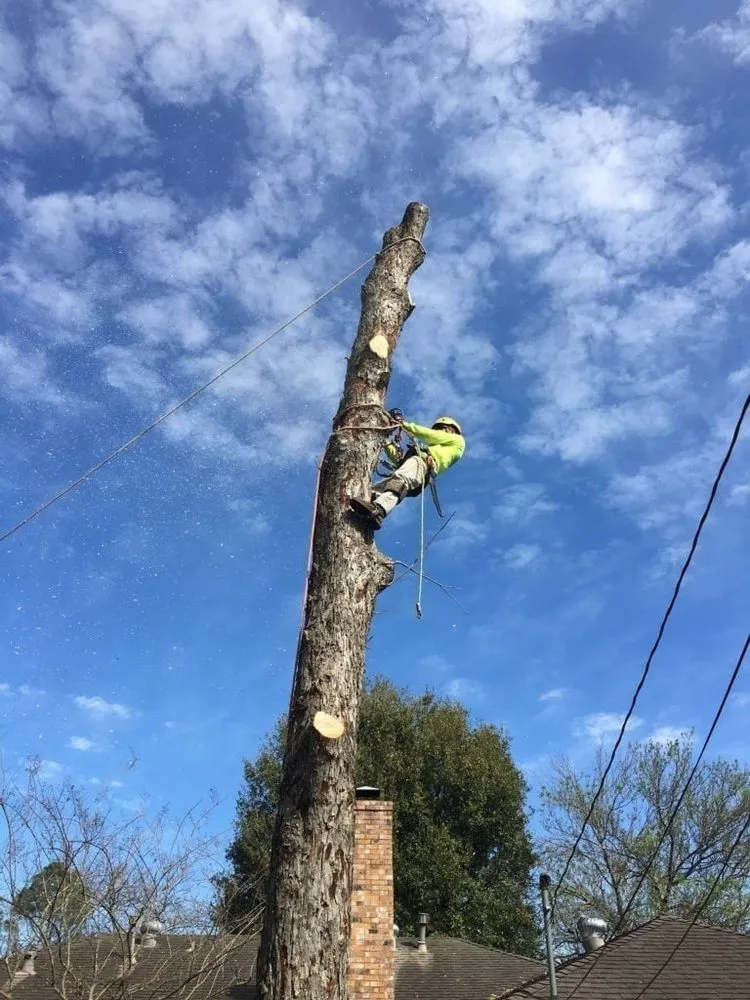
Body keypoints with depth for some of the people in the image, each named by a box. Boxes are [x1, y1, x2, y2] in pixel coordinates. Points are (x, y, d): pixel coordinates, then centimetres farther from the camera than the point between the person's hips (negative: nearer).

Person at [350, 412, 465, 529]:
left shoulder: (458, 441, 30)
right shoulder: (434, 449, 45)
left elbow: (430, 435, 15)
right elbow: (398, 459, 36)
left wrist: (406, 424, 17)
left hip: (423, 462, -8)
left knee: (400, 479, -40)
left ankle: (378, 509, -64)